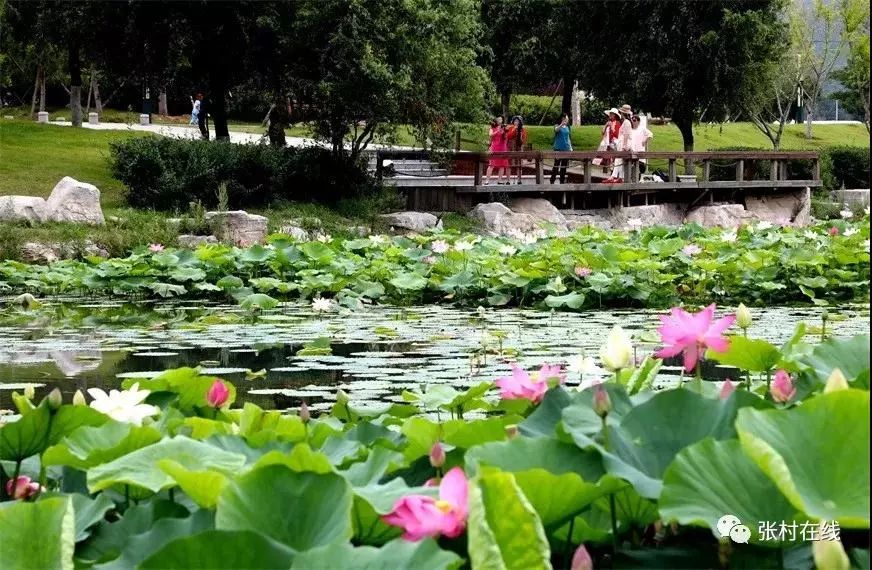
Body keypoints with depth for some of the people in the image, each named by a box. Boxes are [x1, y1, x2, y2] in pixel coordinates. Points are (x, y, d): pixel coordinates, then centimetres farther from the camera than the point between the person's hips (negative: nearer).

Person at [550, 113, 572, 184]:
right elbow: (556, 129, -29)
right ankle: (552, 180, -4)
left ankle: (562, 181, 16)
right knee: (556, 165, -8)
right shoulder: (557, 126, -5)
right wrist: (562, 124, -47)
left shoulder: (567, 127, 13)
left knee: (564, 166, 9)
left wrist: (571, 147, 16)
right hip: (558, 149, -6)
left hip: (566, 149, 6)